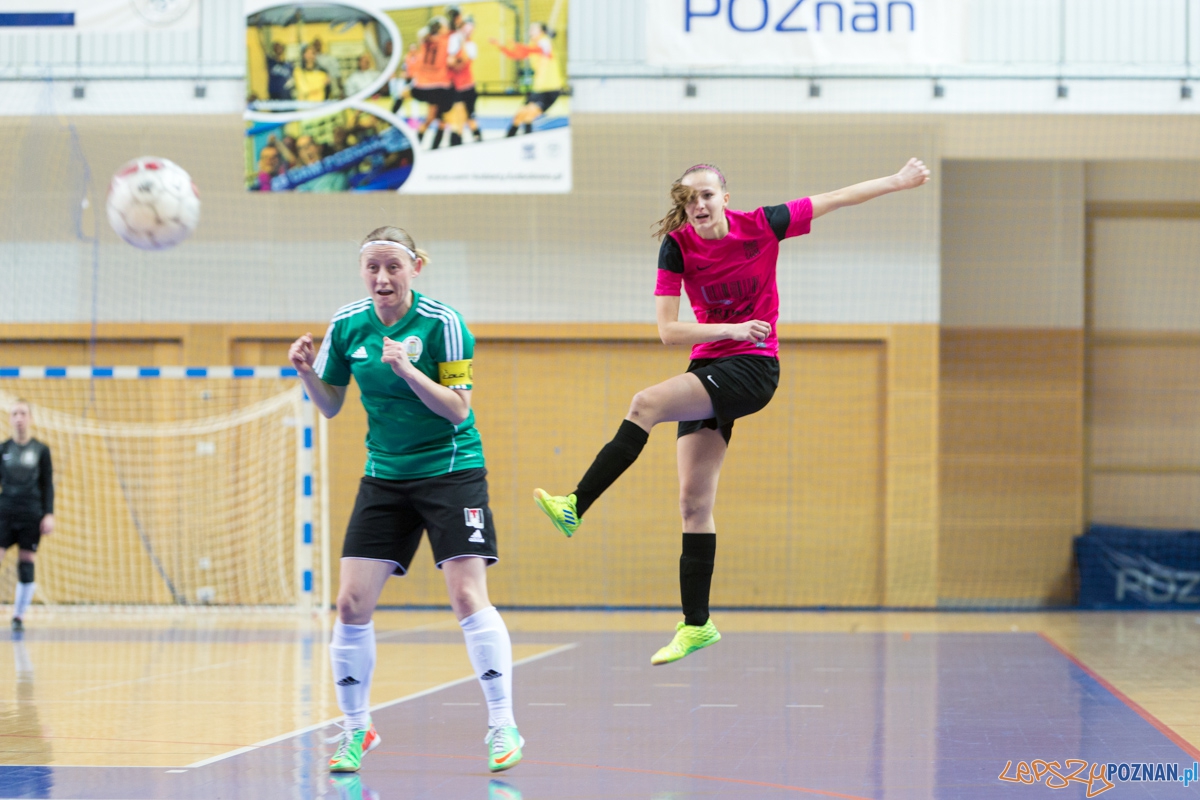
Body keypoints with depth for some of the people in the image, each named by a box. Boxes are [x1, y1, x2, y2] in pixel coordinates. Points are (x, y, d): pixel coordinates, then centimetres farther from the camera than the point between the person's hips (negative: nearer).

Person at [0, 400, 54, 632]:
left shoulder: (41, 450, 5)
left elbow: (47, 485, 7)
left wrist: (49, 515, -2)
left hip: (31, 516, 0)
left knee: (26, 565, 0)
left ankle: (19, 616, 8)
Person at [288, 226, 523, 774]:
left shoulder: (442, 324, -13)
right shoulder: (346, 326, -1)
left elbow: (458, 408, -15)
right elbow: (329, 406, 9)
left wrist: (407, 370, -29)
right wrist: (307, 374, -11)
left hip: (450, 471, -4)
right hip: (384, 477, 4)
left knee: (466, 595, -15)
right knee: (352, 604, -4)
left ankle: (503, 726, -7)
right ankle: (356, 729, 11)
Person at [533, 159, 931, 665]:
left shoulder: (760, 226, -7)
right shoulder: (677, 246, -3)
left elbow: (839, 198, 3)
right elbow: (667, 331, -9)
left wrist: (899, 181, 5)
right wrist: (732, 329, -20)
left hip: (754, 368, -4)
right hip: (708, 367, 4)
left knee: (646, 404, -27)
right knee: (693, 502, 0)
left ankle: (576, 507, -27)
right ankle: (696, 624, 6)